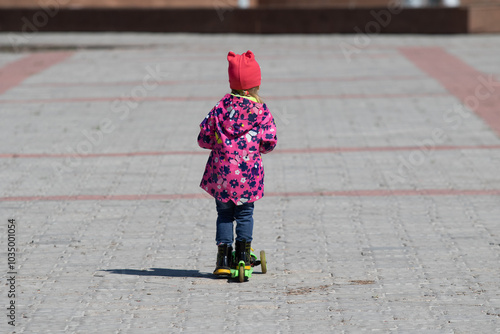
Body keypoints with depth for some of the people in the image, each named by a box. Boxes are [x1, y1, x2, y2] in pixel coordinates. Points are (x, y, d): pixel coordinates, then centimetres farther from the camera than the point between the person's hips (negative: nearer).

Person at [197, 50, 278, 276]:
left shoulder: (222, 106, -1)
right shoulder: (262, 110, -4)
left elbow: (204, 137, 2)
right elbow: (269, 141, -5)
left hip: (221, 171, 1)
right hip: (248, 172, -1)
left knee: (224, 214, 10)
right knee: (245, 214, 12)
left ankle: (224, 259, 6)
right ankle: (243, 255, 11)